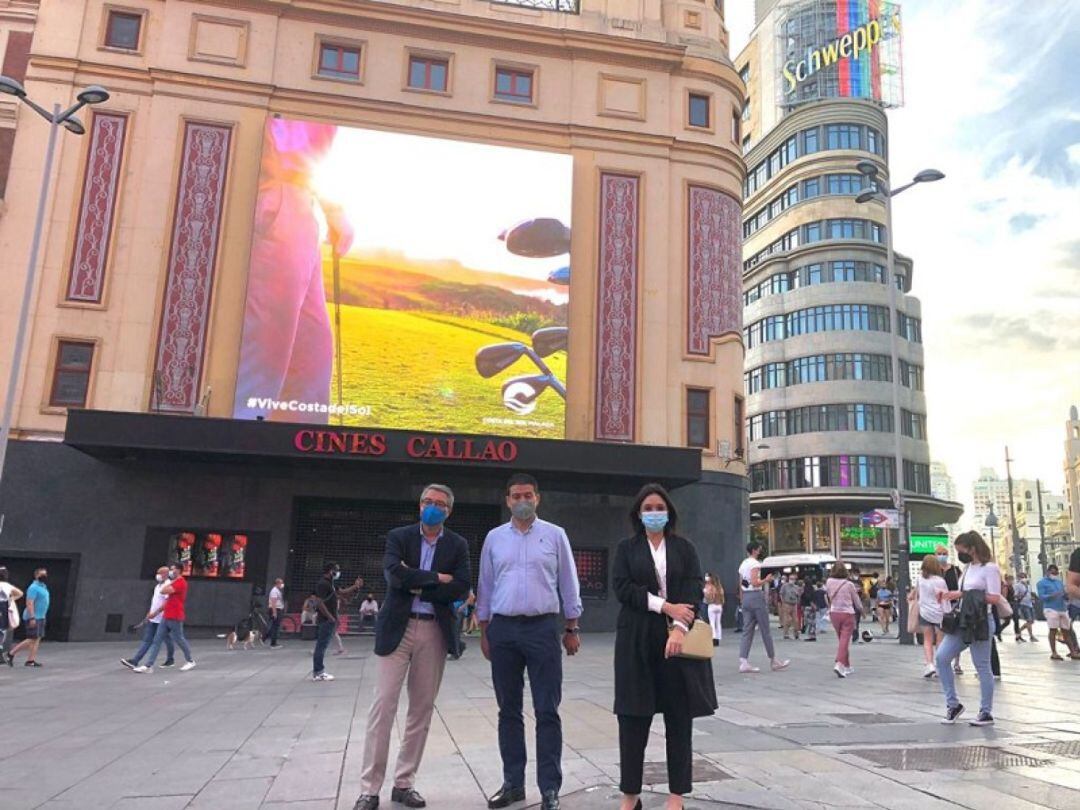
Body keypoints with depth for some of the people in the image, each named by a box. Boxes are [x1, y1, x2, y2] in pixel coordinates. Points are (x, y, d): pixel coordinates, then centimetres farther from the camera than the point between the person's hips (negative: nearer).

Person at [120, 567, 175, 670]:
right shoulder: (158, 585, 14)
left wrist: (155, 613, -25)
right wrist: (149, 613, 18)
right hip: (153, 619, 8)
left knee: (167, 640, 7)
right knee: (147, 640, 3)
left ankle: (170, 660, 21)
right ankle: (134, 661, -3)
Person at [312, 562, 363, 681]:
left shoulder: (329, 584, 16)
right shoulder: (323, 584, -15)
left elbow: (341, 593, 26)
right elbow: (319, 603, -22)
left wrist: (356, 586, 18)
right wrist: (331, 618, -20)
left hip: (329, 621, 10)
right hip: (326, 621, -10)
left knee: (321, 646, 12)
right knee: (321, 646, -5)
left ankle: (319, 671, 18)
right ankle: (317, 673, -2)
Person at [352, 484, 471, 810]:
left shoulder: (458, 545, 6)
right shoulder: (398, 536, 3)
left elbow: (461, 587, -7)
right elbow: (394, 575, -15)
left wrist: (417, 585, -10)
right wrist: (435, 578, -13)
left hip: (435, 632, 2)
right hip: (397, 628, -2)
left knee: (422, 709, 7)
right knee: (383, 706, -3)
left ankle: (404, 783, 20)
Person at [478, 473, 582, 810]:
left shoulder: (555, 535, 1)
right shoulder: (494, 538, 7)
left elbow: (568, 584, 4)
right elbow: (485, 586, 11)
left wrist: (572, 628, 3)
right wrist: (484, 631, 10)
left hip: (542, 628, -2)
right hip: (503, 629, 3)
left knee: (547, 711, 0)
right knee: (508, 710, 11)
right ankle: (513, 783, 23)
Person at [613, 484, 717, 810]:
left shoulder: (684, 548, 8)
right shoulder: (626, 548, 8)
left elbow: (694, 589, -3)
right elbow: (622, 587, -5)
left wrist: (679, 628, -19)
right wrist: (665, 606, -15)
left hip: (677, 636, 0)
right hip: (637, 639, 0)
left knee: (679, 717, 3)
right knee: (633, 717, 1)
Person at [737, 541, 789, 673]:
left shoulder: (743, 564, 15)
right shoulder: (755, 563, -11)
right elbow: (754, 583, -22)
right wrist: (766, 580, -7)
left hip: (745, 597, 8)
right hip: (756, 596, -8)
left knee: (747, 630, 4)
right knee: (765, 630, 3)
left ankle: (743, 662, -5)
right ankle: (774, 661, 13)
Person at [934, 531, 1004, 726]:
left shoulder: (989, 568, -10)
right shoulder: (968, 568, 15)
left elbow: (995, 598, -18)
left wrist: (961, 594, -20)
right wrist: (950, 595, 4)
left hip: (979, 622, -8)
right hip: (962, 621, 8)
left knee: (982, 666, 1)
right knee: (941, 657, -2)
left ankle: (986, 712, 13)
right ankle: (953, 704, 8)